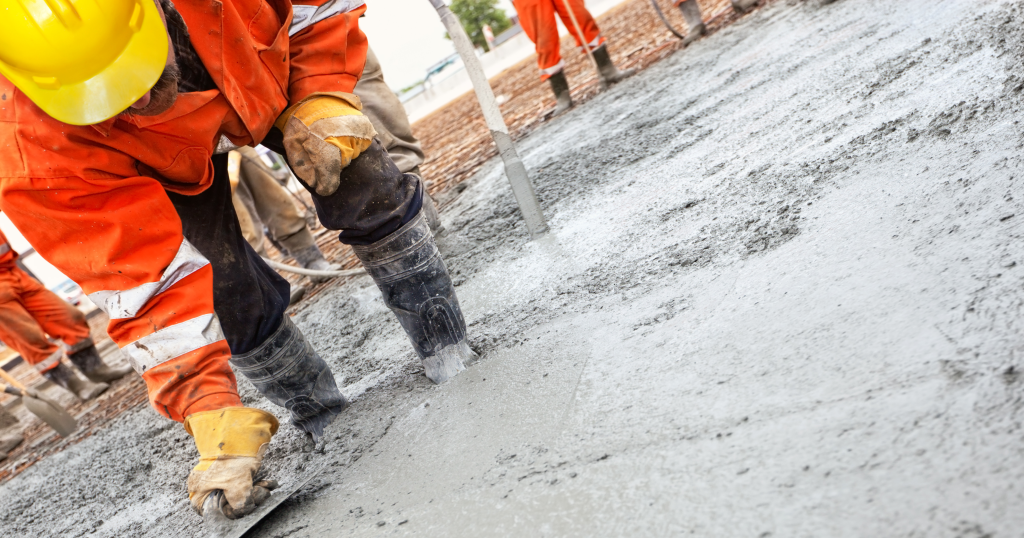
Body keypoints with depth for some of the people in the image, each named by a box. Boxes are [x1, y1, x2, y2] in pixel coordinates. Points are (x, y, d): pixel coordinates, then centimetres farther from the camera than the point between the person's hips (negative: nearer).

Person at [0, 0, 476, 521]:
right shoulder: (47, 147, -39)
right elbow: (149, 284, -37)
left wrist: (320, 97, -29)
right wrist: (212, 416, -39)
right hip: (168, 164, -1)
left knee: (371, 191, -11)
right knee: (233, 303, -14)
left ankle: (454, 363, 8)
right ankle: (331, 427, 11)